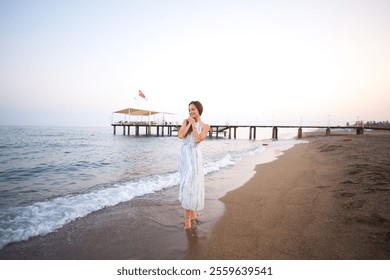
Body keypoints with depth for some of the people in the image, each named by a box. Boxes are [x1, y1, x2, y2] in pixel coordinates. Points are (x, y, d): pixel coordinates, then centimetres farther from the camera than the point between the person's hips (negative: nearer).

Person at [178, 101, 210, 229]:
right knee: (187, 183, 11)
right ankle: (193, 212, 25)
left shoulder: (205, 126, 1)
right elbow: (181, 135, -7)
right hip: (183, 154, 4)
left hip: (193, 156, -4)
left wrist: (194, 124, -9)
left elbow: (198, 139, -15)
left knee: (191, 184, -8)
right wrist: (189, 123, -6)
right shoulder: (186, 121, 8)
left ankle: (187, 216, 2)